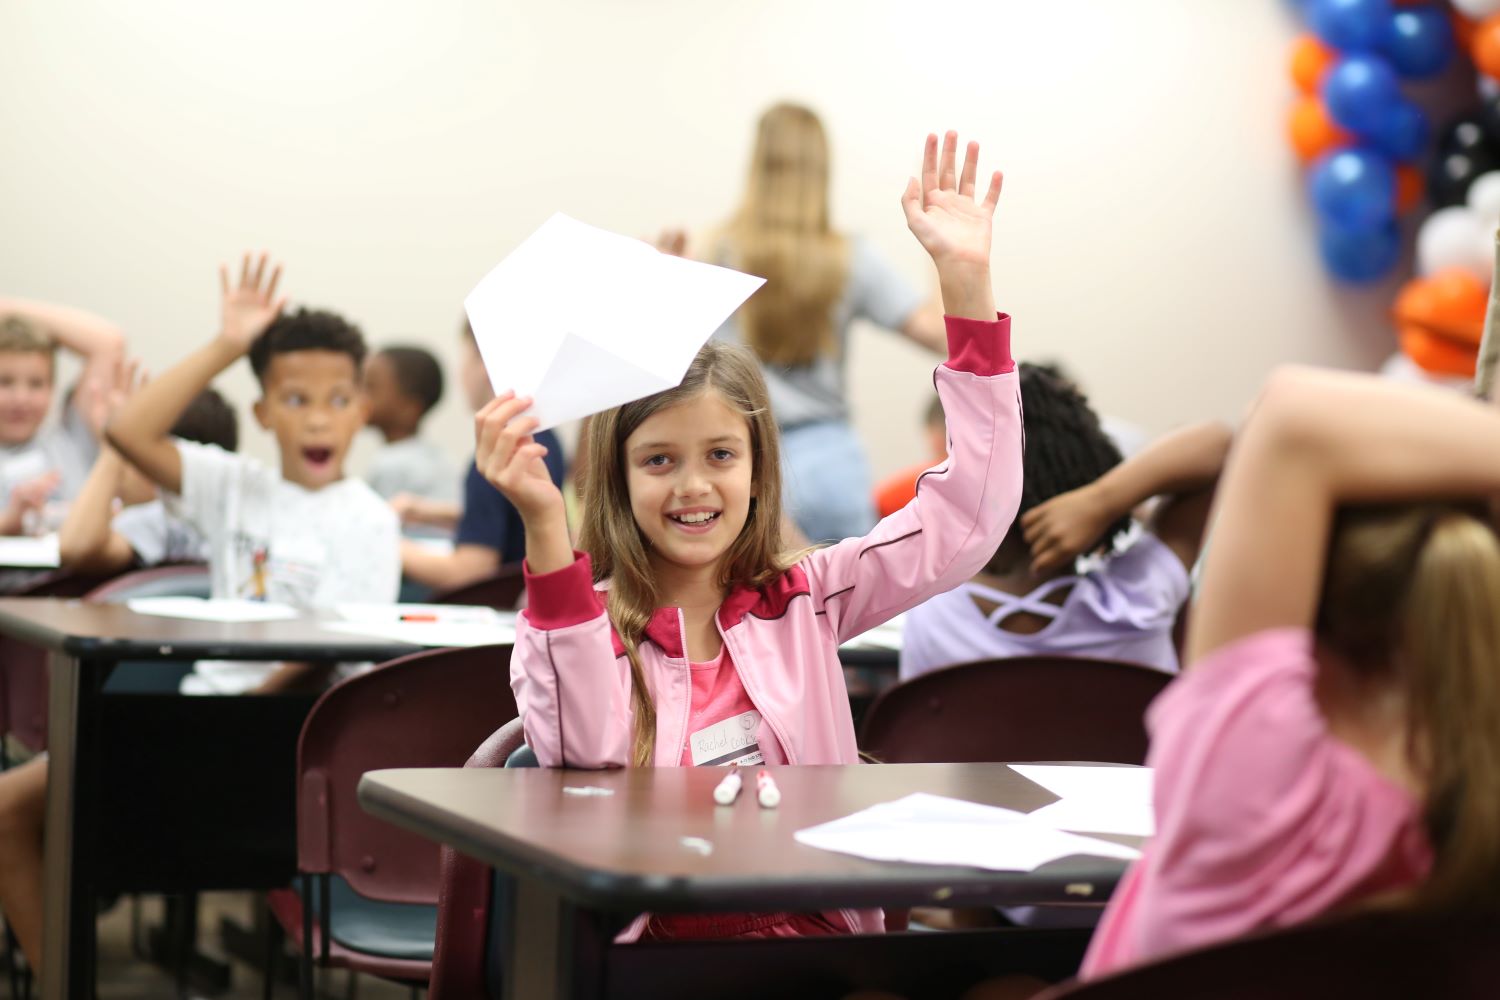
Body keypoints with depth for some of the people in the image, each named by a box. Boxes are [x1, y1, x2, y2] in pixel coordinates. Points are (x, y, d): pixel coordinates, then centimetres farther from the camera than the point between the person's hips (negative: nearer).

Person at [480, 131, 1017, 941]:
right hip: (654, 955, 1)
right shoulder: (575, 622, 2)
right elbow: (589, 755, -18)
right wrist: (544, 527, -27)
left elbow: (969, 515, 4)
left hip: (821, 935, 0)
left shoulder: (802, 602, 10)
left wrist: (966, 278, -1)